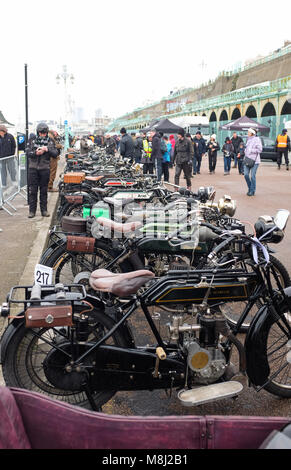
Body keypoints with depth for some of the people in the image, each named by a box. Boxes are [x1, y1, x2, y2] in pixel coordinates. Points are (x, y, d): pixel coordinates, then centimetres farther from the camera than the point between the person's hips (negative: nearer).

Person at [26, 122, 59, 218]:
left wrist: (48, 149, -19)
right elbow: (27, 153, -2)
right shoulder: (32, 140, 5)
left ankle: (44, 210, 14)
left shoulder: (50, 142, 6)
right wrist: (36, 153, -21)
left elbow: (56, 154, -1)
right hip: (33, 168, 0)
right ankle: (32, 210, 6)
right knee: (32, 190, 0)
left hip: (45, 169, 1)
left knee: (44, 190, 7)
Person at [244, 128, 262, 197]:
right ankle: (249, 188, 20)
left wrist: (251, 150, -13)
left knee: (252, 176, -5)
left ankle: (252, 191, 5)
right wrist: (245, 151, 9)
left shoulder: (257, 139, -8)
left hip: (254, 160, -6)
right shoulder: (248, 139, 15)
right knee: (246, 175, 1)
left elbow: (259, 149, -13)